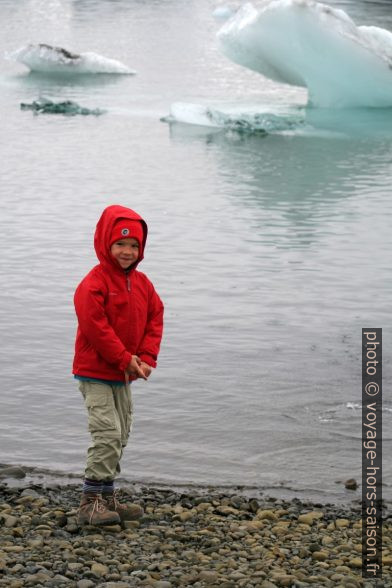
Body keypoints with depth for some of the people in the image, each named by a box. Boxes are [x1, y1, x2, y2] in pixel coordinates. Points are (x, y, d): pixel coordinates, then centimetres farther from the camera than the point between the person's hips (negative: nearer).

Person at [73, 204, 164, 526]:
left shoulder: (142, 283, 7)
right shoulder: (94, 283, -16)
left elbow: (155, 319, 6)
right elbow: (96, 327, -21)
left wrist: (146, 359, -8)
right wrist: (126, 359, -18)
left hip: (124, 375, 8)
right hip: (95, 374, -8)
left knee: (120, 437, 12)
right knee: (107, 434, -16)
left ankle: (107, 499, 22)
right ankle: (91, 503, -11)